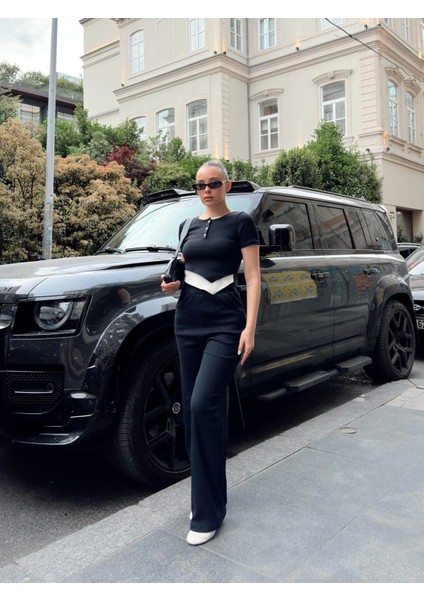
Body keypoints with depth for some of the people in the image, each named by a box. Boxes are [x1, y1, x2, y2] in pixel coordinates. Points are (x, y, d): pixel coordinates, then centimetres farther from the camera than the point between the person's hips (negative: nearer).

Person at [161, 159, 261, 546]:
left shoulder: (241, 223, 0)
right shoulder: (190, 226, 17)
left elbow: (253, 278, -5)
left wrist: (250, 327, -14)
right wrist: (172, 284, 1)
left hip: (225, 323, -6)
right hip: (188, 320, 6)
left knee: (204, 405, -17)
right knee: (194, 408, 6)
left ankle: (208, 512, -5)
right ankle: (206, 496, 22)